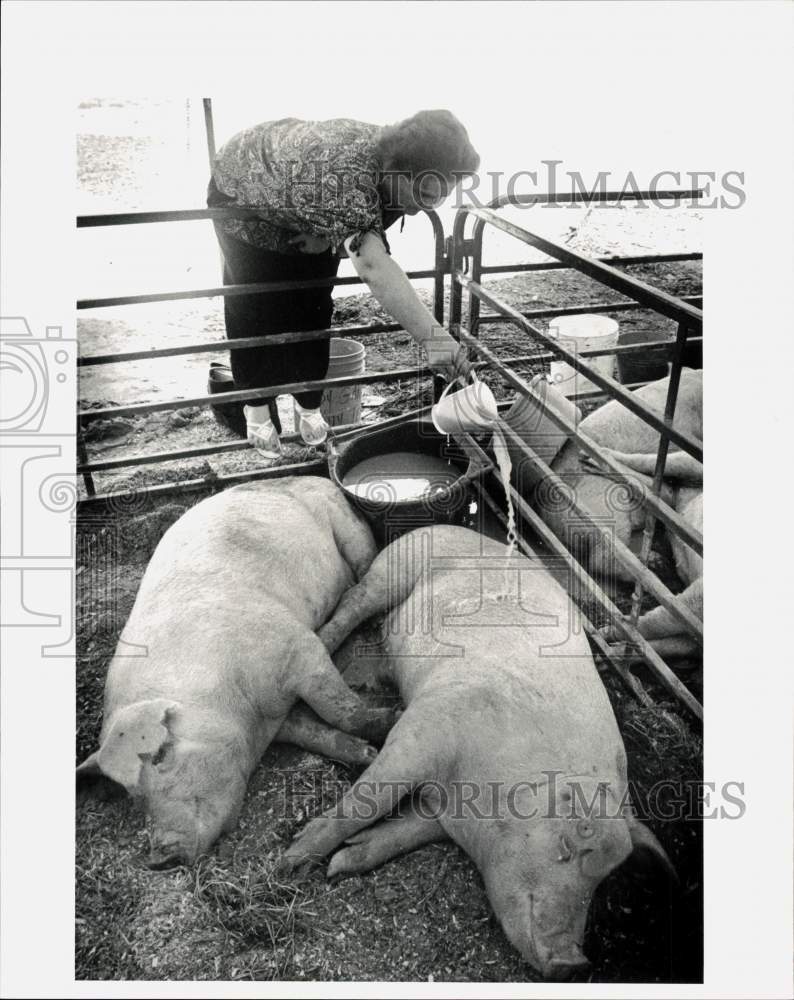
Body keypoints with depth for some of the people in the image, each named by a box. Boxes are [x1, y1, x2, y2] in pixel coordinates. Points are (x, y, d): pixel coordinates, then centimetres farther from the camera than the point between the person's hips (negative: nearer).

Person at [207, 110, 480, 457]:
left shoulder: (393, 156, -22)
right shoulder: (346, 172, -47)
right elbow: (371, 263, -59)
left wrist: (329, 235, -21)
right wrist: (431, 335, -66)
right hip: (243, 191, -6)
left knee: (313, 307, 4)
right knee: (256, 309, -3)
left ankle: (310, 405, 20)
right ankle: (257, 409, 16)